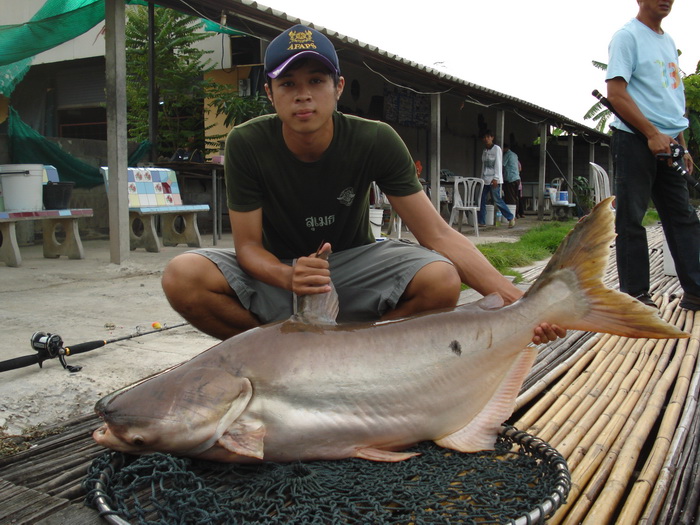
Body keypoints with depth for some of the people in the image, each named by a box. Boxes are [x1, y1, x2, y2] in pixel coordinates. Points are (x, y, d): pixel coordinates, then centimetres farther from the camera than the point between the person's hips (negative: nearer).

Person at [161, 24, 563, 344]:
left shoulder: (375, 141, -17)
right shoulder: (247, 144, -17)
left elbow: (438, 235, -20)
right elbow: (248, 245, -14)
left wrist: (517, 302, -32)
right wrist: (288, 277, -39)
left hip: (353, 262, 1)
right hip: (277, 269, 0)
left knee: (443, 280, -29)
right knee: (182, 277, -29)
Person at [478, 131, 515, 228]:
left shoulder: (496, 148, -4)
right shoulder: (484, 150, 16)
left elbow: (498, 164, -10)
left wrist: (496, 178, -17)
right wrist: (482, 178, 12)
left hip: (494, 180, -7)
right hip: (485, 180, 7)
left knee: (497, 200, -9)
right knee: (482, 200, 2)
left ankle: (511, 217, 3)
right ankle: (481, 221, 8)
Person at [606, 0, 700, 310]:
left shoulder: (668, 41, 21)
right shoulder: (627, 37, -3)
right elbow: (616, 94, -14)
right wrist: (652, 133, -18)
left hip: (666, 145, 8)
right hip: (635, 141, -8)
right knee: (631, 218, -3)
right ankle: (634, 293, 5)